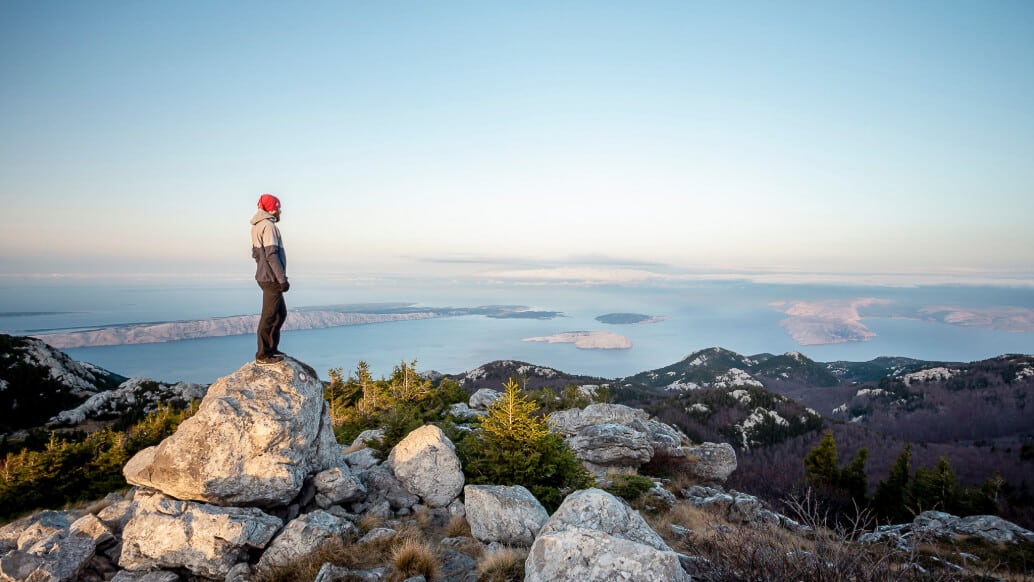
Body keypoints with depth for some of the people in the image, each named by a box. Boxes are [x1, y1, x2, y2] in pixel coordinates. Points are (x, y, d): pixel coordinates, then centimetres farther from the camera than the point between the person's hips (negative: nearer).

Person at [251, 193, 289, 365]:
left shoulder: (257, 227, 16)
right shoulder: (268, 225, -15)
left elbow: (256, 254, 21)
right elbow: (272, 254, -22)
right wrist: (282, 279, -22)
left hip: (265, 277, 10)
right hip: (271, 278, -10)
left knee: (281, 313, 18)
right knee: (269, 316, -4)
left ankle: (271, 348, 26)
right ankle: (263, 355, 2)